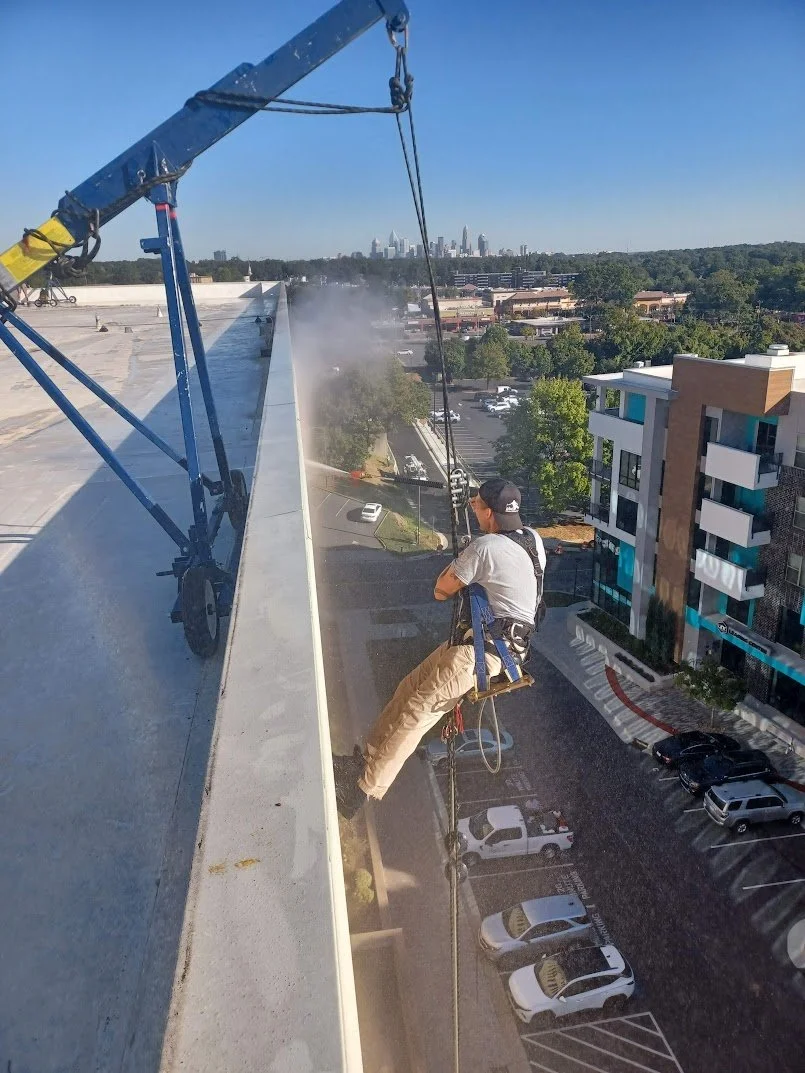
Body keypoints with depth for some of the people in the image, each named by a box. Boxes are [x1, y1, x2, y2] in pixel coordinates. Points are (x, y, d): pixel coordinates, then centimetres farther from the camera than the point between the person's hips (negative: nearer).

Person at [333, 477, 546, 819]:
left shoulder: (485, 547, -17)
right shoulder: (533, 538, 8)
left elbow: (441, 591, -5)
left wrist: (458, 559, 11)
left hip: (484, 650, -10)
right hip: (506, 641, 10)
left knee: (416, 711, -11)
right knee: (410, 686, 13)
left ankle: (364, 788, -9)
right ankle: (366, 759, 18)